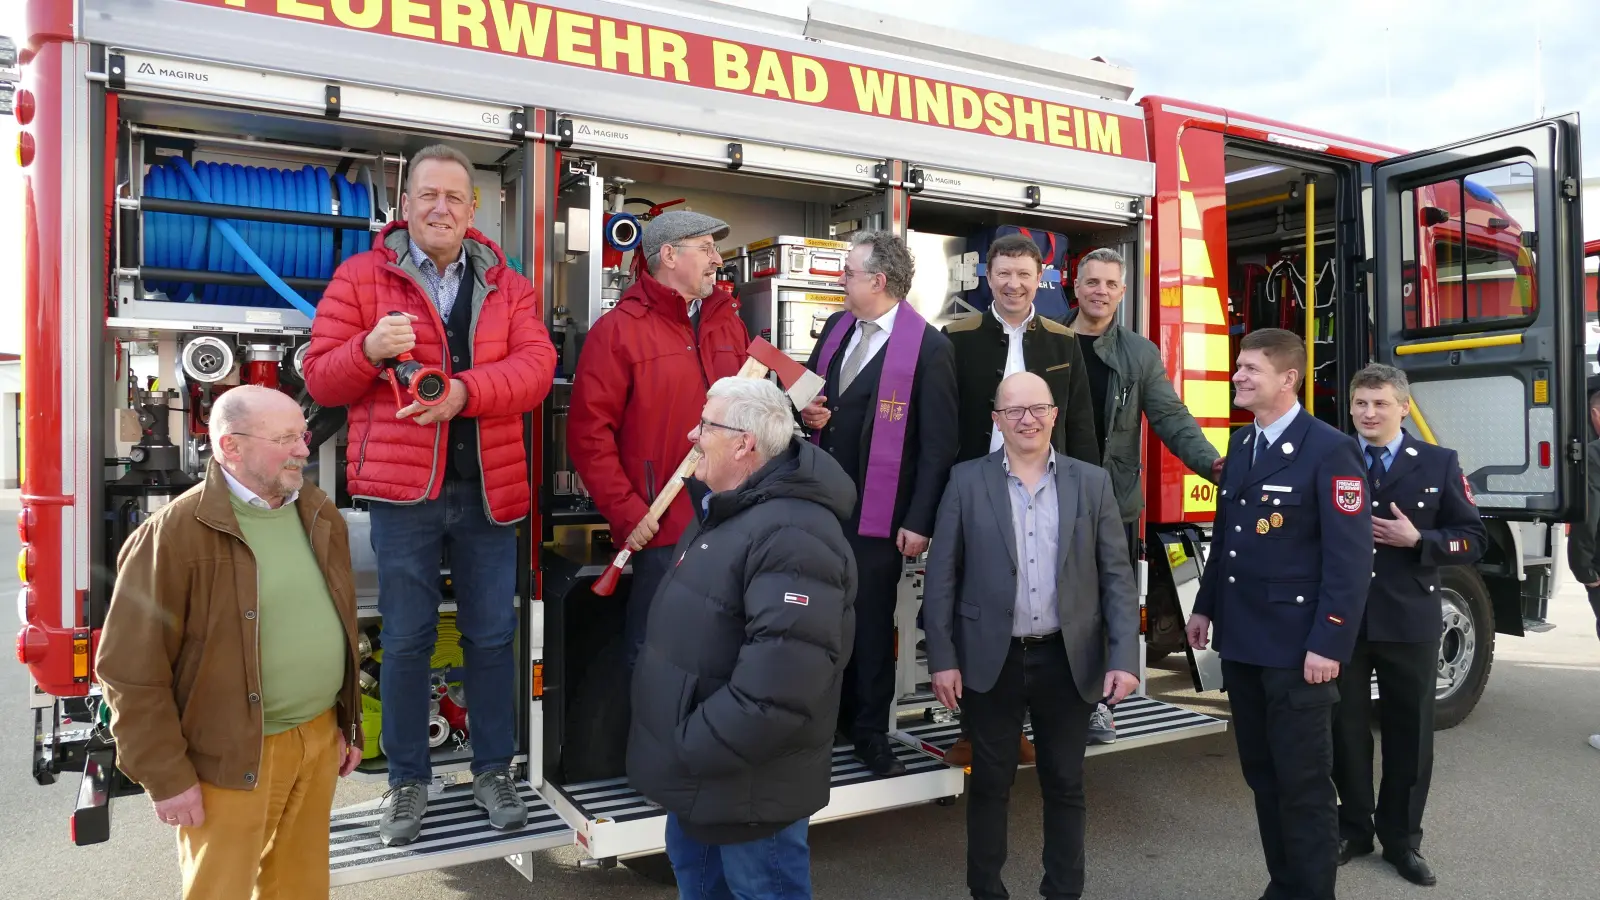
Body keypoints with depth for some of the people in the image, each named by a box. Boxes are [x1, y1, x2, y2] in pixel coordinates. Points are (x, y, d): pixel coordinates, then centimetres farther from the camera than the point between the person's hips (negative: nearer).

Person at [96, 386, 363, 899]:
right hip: (232, 759, -5)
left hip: (319, 744, 6)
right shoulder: (174, 534, -15)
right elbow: (133, 670, -12)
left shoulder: (321, 517, 5)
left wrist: (348, 724, 16)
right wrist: (167, 777, -11)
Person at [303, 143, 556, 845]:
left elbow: (536, 365, -7)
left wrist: (463, 391, -24)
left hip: (487, 489, 2)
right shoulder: (362, 276, 3)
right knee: (406, 638, 8)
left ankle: (493, 770, 27)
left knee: (493, 634, 11)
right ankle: (407, 780, 24)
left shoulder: (506, 286, 8)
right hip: (403, 487, -2)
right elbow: (320, 377, 1)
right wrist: (370, 349, -20)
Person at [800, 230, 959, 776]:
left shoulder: (928, 347, -12)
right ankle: (835, 712, 31)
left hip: (878, 512, -6)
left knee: (871, 622, 6)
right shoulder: (836, 327, 9)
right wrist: (810, 410, -2)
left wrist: (919, 520, -12)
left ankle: (870, 730, 22)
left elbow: (938, 443, -11)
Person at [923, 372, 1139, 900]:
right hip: (991, 660, -1)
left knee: (1065, 785, 13)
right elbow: (942, 577, -2)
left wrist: (1124, 657, -7)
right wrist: (942, 658, -6)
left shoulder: (1092, 483, 3)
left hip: (1068, 660, 1)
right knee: (989, 784, 11)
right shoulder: (967, 482, -1)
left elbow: (1117, 576, 1)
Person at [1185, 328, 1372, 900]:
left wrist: (1328, 644, -20)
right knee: (1261, 774, 16)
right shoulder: (1240, 444, 12)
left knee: (1303, 782, 4)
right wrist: (1206, 607, 17)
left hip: (1296, 647, -7)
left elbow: (1351, 556, -16)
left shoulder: (1330, 450, -12)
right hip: (1241, 640, 7)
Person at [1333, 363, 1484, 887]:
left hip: (1410, 622, 0)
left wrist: (1417, 540, -14)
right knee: (1346, 730, 10)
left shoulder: (1440, 464, 1)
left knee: (1409, 734, 9)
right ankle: (1353, 828, 26)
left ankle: (1401, 839, 24)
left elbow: (1472, 540, 0)